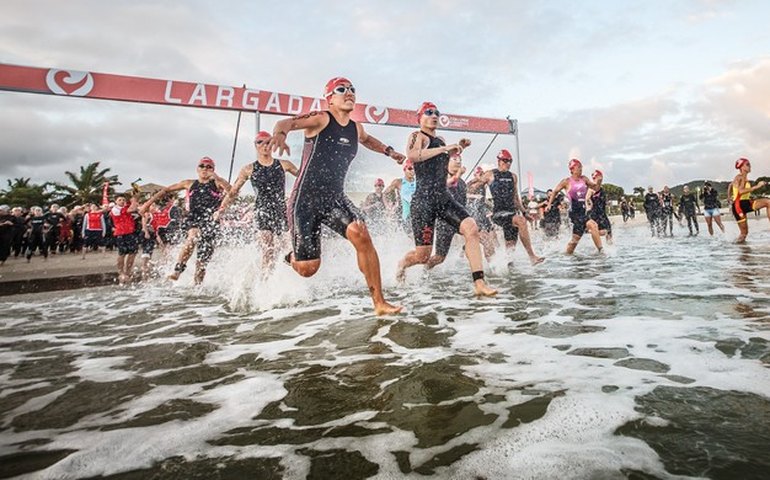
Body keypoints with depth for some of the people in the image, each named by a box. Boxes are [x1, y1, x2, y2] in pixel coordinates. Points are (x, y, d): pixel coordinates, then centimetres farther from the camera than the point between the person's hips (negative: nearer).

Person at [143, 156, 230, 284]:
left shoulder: (216, 183, 7)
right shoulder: (189, 184, 15)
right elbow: (166, 190, 22)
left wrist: (218, 178, -17)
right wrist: (149, 202, 18)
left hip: (211, 221, -1)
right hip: (194, 219, 1)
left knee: (204, 256, -1)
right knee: (193, 237, -32)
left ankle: (198, 282, 11)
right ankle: (177, 271, -25)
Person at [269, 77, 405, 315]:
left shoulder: (356, 128, 12)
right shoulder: (321, 118, -6)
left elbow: (367, 140, 37)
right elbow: (287, 122, -24)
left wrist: (388, 151, 27)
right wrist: (280, 133, -45)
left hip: (335, 198, 5)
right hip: (305, 199, -4)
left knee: (361, 235, -24)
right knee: (307, 268, -4)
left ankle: (379, 303, -18)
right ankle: (288, 260, 35)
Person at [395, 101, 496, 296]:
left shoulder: (440, 140, 20)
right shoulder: (417, 136, -3)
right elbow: (412, 156, -26)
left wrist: (458, 148, 21)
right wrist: (445, 148, -22)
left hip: (444, 198, 7)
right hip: (424, 200, -7)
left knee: (471, 228, -16)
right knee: (423, 256, -3)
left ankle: (479, 283, -16)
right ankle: (402, 263, 33)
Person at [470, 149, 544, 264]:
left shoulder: (513, 177, 18)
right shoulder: (490, 174, 3)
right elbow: (474, 185, 7)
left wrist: (524, 212, 22)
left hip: (512, 212, 6)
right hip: (499, 213, -6)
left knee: (510, 245, 1)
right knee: (521, 221, -29)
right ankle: (532, 256, -28)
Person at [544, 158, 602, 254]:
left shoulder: (584, 179, 11)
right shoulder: (567, 181, -2)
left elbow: (596, 188, 15)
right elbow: (555, 192, 7)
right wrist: (549, 204, 2)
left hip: (582, 212, 6)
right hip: (574, 212, -6)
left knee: (576, 237, 9)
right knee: (593, 226, -23)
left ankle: (567, 254, 24)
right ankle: (601, 250, -18)